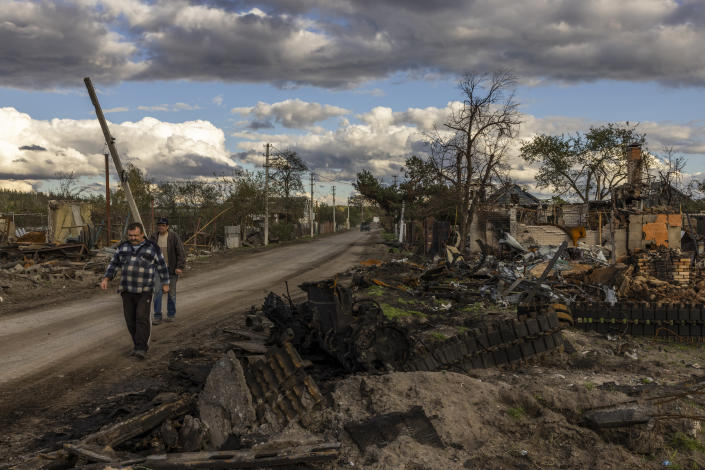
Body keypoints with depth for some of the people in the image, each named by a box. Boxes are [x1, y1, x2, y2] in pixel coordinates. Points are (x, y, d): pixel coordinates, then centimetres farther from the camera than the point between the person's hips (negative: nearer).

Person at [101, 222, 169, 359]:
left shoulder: (152, 248, -6)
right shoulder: (124, 247, 4)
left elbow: (161, 266, 2)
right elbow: (114, 264, 7)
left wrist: (165, 284, 7)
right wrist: (105, 279, -4)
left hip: (144, 291, -4)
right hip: (127, 290, 4)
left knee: (142, 318, -14)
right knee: (131, 320, 5)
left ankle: (141, 349, -14)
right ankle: (140, 345, 21)